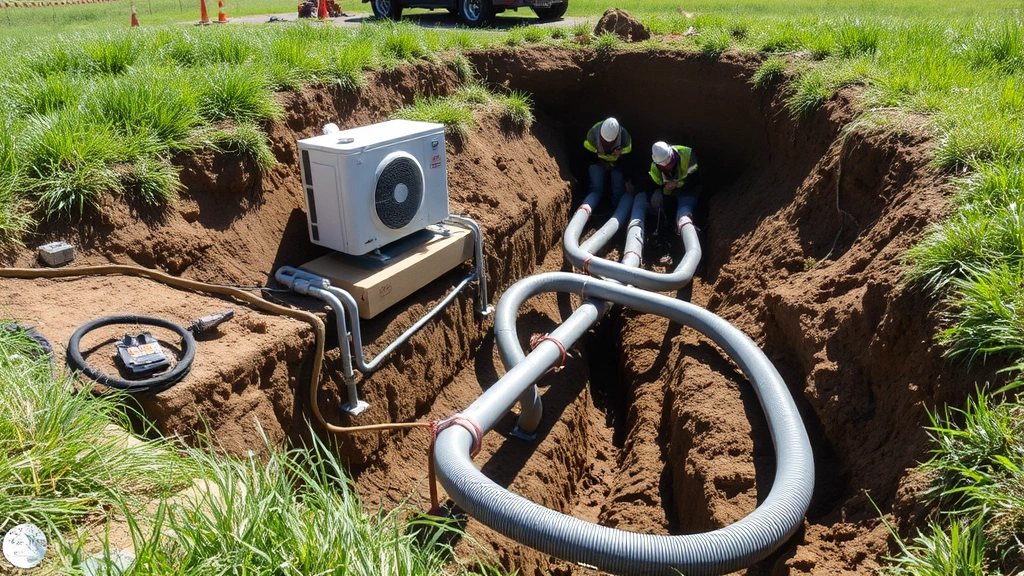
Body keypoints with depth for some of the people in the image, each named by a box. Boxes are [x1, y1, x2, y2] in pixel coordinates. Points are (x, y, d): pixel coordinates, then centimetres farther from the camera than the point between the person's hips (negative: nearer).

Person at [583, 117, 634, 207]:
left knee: (618, 189, -15)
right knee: (596, 188, -20)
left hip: (618, 164, 0)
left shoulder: (625, 138, -31)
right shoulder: (592, 134, -32)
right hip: (598, 162, 0)